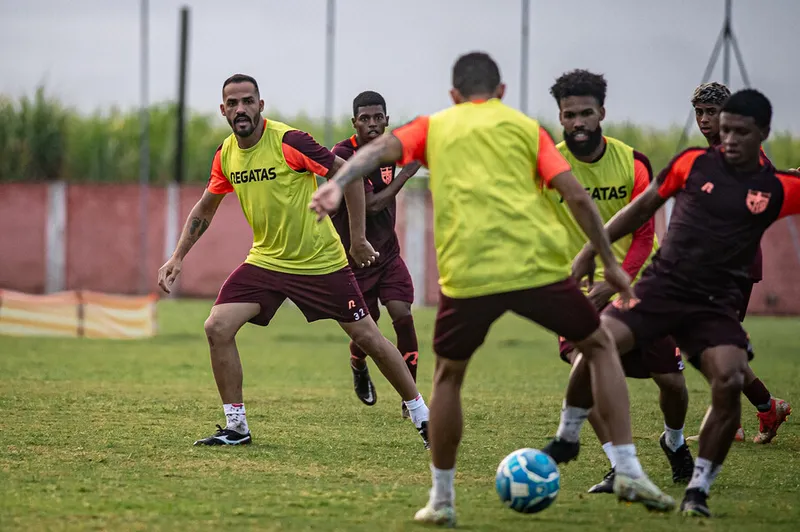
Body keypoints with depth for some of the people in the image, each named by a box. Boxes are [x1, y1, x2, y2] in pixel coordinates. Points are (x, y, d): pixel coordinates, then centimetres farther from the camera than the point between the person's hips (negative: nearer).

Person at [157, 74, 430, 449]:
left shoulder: (288, 142, -20)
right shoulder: (225, 155, -1)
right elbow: (204, 209, 15)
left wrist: (358, 238, -11)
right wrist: (177, 258, 7)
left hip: (321, 261, -5)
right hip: (265, 260, 5)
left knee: (366, 336, -1)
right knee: (218, 328, -12)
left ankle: (421, 416, 16)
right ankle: (236, 427, 0)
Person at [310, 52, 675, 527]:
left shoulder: (434, 127, 20)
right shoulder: (525, 127, 18)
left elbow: (381, 148, 0)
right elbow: (576, 195, 8)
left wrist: (337, 183, -14)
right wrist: (610, 263, 14)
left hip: (467, 274, 0)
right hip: (539, 267, 0)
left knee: (448, 375, 24)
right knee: (600, 347, 21)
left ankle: (442, 499, 21)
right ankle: (629, 473, 12)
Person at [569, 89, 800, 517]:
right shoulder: (694, 162, 2)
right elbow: (642, 208, 13)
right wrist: (590, 252, 12)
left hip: (716, 305, 0)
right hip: (661, 286, 0)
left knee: (729, 381, -25)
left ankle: (698, 489, -9)